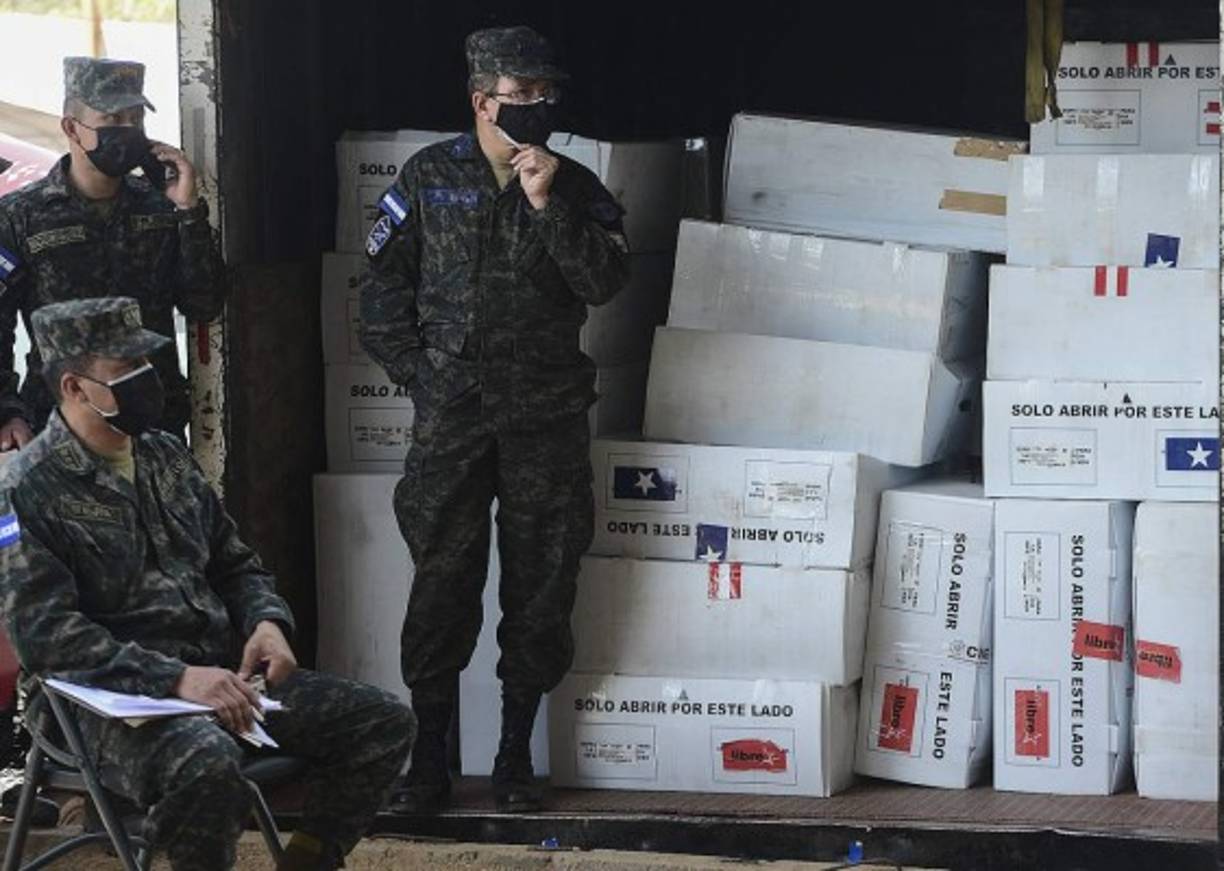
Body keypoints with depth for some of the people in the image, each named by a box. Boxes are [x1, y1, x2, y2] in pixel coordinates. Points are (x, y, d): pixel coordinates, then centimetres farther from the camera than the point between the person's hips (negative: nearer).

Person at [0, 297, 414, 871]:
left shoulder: (168, 458, 15)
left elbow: (235, 564, 24)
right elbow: (46, 635, -17)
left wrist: (268, 622, 1)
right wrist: (174, 679, -25)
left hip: (223, 674, 7)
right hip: (122, 696, -7)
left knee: (384, 722, -4)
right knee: (205, 762, -39)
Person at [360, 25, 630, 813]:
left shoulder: (574, 187, 3)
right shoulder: (430, 179, 2)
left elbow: (607, 282, -10)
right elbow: (386, 283, 6)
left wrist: (550, 206, -18)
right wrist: (414, 371, -2)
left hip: (548, 417, 1)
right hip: (451, 418, -1)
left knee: (540, 587, 5)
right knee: (441, 588, -1)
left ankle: (517, 755, 17)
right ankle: (430, 761, 8)